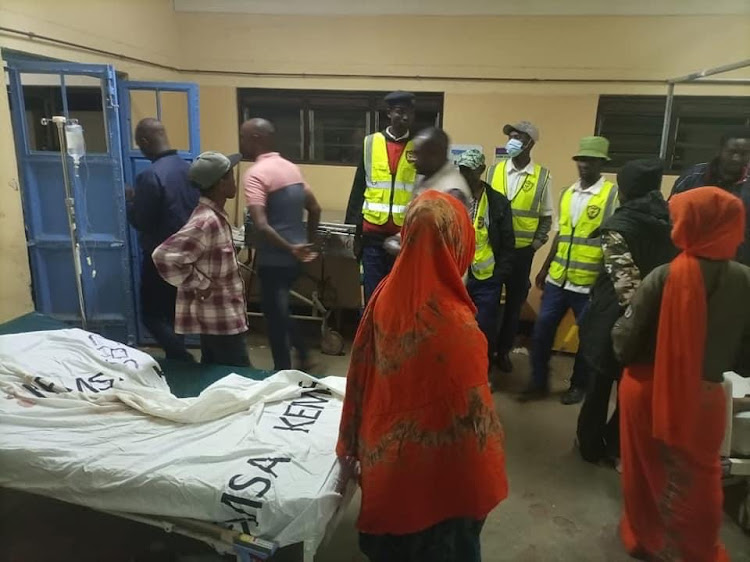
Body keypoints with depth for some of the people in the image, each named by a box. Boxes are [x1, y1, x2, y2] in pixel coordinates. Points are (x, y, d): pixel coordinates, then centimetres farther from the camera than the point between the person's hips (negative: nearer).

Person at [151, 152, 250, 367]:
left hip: (220, 314, 9)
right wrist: (200, 285, -22)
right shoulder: (206, 222, -25)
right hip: (219, 317, -9)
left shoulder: (215, 215, 7)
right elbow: (164, 256, -31)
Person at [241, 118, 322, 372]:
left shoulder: (255, 174, -15)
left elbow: (261, 225, -27)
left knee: (275, 315, 7)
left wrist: (291, 249, -21)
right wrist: (307, 243, 20)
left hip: (274, 259, -8)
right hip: (294, 256, 8)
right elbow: (315, 209, 14)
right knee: (279, 309, 25)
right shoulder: (291, 167, 8)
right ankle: (302, 354, 32)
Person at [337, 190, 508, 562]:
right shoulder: (454, 321, -30)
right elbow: (472, 411, -22)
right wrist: (483, 478, -5)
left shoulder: (385, 295, -13)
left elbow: (360, 376, -3)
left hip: (386, 455, 5)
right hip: (438, 465, -5)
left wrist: (354, 442, 11)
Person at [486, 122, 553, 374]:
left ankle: (504, 350, 27)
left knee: (514, 302, 11)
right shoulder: (494, 170, 3)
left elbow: (546, 217, 4)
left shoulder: (542, 176, -1)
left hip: (522, 250, 0)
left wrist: (536, 244, -8)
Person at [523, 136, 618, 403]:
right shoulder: (567, 193, 11)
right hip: (557, 278, 5)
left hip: (590, 282, -5)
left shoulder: (613, 194, -6)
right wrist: (545, 268, 18)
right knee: (542, 331, 7)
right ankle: (539, 382, 23)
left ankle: (578, 385, 29)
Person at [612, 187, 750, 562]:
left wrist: (621, 325, 5)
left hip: (650, 391, -1)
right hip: (705, 397, 2)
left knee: (646, 468, 21)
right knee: (698, 477, 22)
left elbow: (624, 344, -16)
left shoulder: (663, 278, -21)